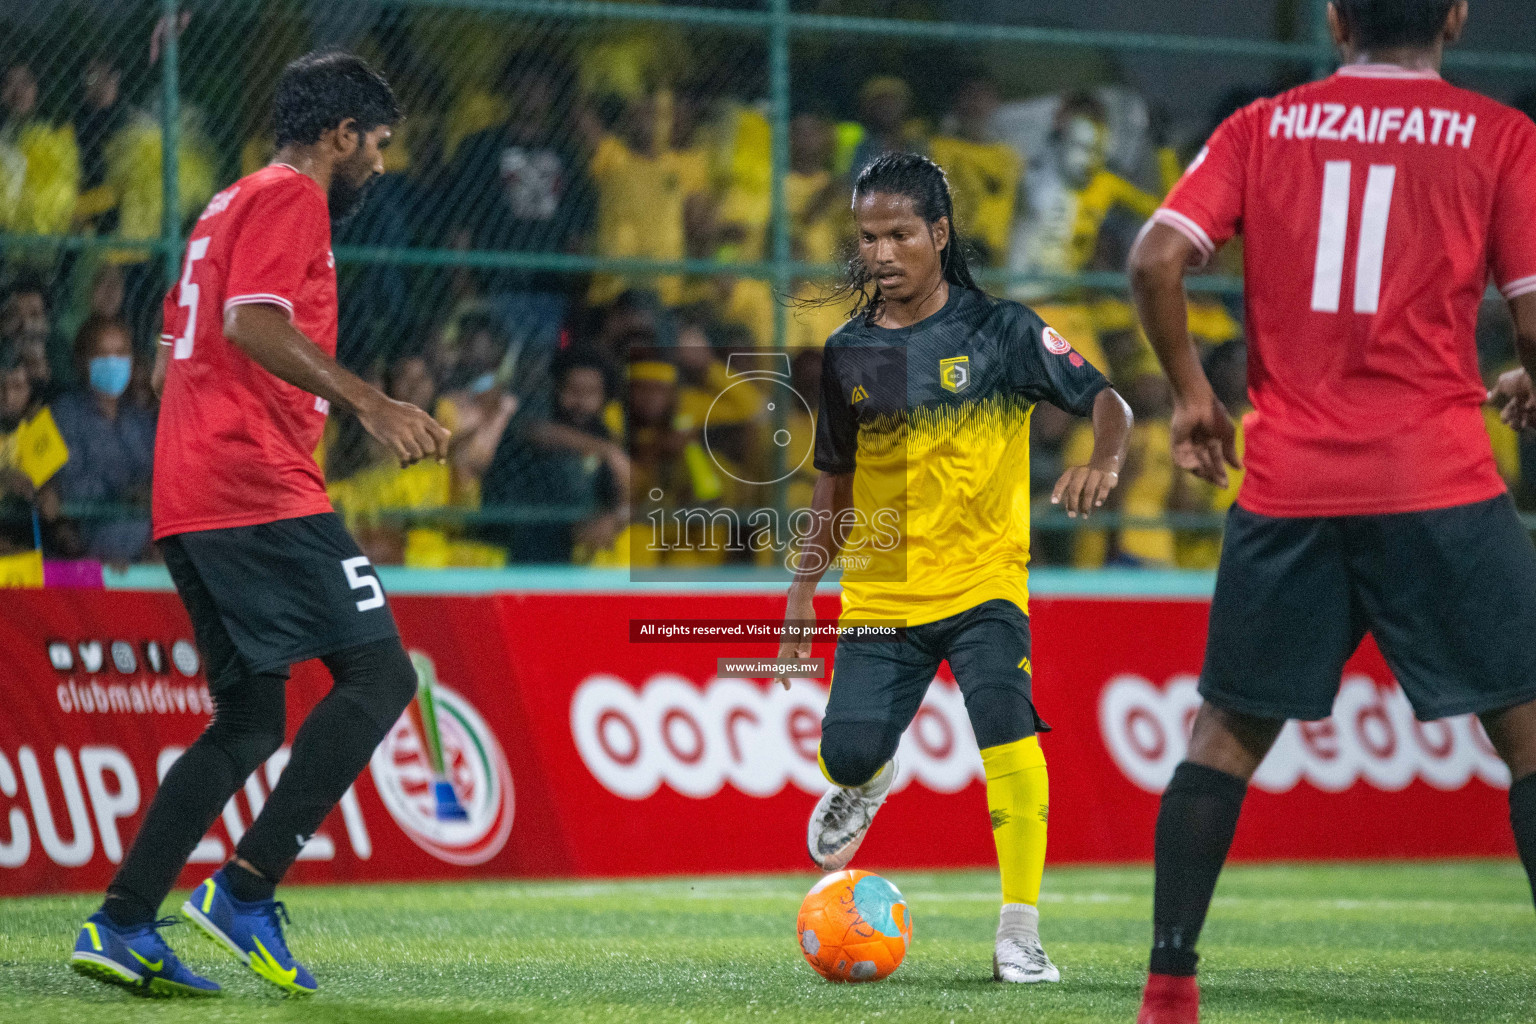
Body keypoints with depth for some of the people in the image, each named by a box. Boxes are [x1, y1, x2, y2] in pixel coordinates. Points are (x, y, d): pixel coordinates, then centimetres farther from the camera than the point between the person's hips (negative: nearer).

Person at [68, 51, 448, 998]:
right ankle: (246, 892, -16)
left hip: (188, 500, 10)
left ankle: (121, 925, 3)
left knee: (250, 723, 12)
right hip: (262, 491, -10)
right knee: (379, 675, -9)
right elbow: (254, 320, -20)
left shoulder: (228, 207, 26)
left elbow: (167, 364, 29)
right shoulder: (291, 197, -4)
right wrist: (369, 402, -23)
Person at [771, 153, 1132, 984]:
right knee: (848, 754, -10)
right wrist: (804, 584, 13)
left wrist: (1102, 461, -26)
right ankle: (866, 785, 32)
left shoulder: (999, 331, -4)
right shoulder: (848, 353, 7)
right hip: (880, 593, 3)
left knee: (1007, 729, -25)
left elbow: (1105, 401, -4)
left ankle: (1019, 937, -18)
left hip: (982, 581, -3)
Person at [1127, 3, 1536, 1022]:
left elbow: (1157, 258, -2)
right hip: (1441, 482, -3)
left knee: (1229, 731, 15)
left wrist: (1191, 390, 11)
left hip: (1287, 484, 3)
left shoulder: (1264, 126, 8)